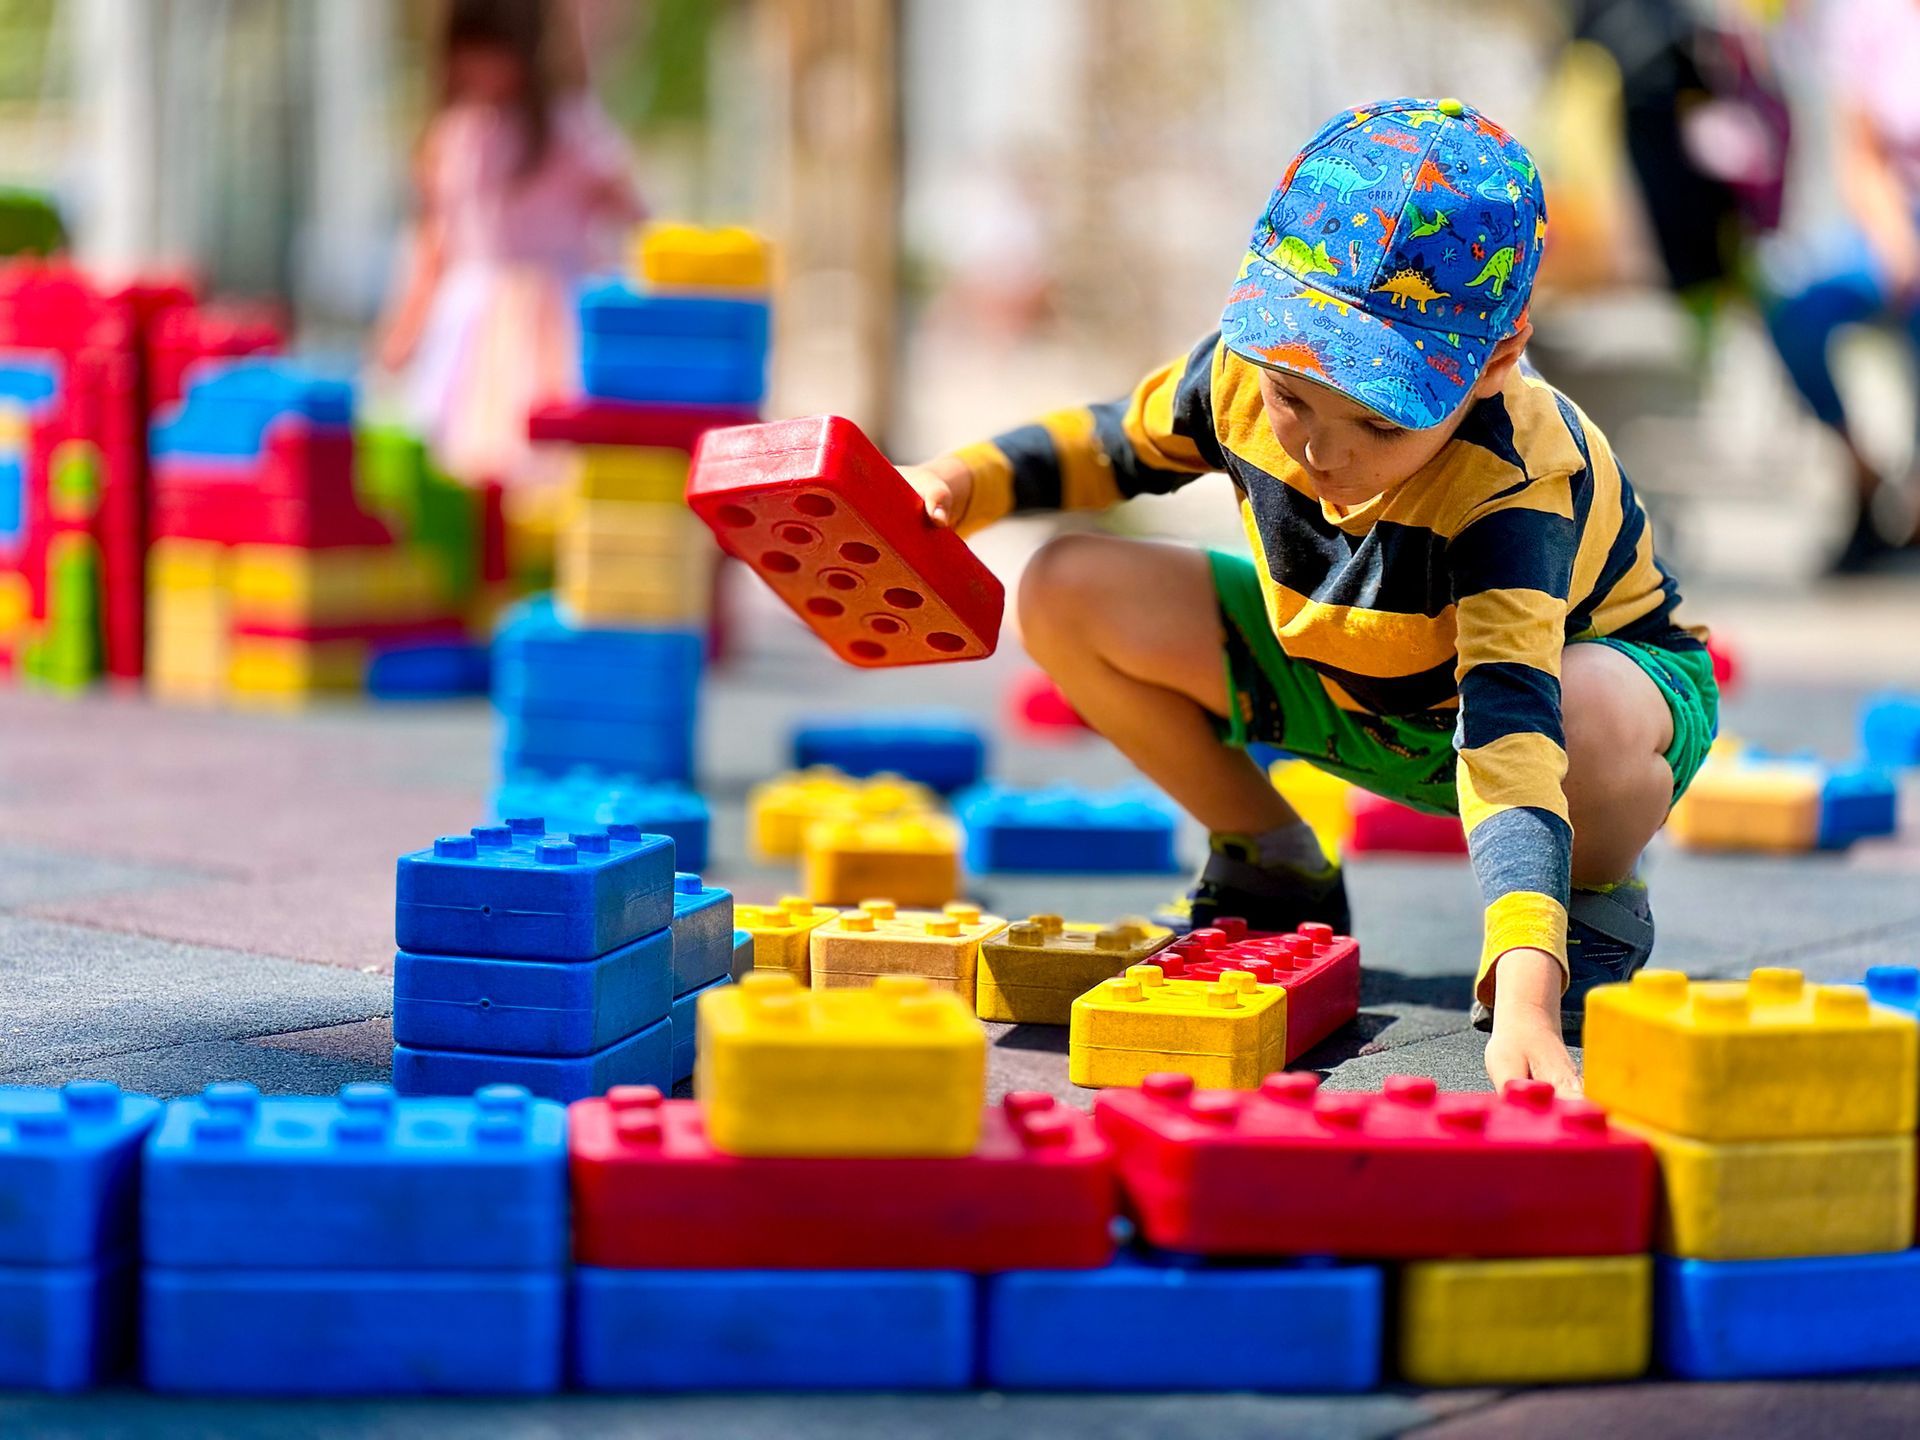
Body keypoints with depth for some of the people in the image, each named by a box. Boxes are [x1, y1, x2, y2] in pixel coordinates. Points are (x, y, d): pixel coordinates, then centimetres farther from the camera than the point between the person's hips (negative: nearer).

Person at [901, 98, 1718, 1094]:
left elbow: (1512, 724, -53)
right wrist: (967, 480, -18)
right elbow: (1118, 443, 1)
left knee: (1597, 726, -44)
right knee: (1068, 594, -13)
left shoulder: (1511, 484, -41)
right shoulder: (1245, 368, -23)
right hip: (1341, 670, 6)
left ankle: (1595, 899, -4)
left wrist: (1525, 989, -65)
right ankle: (1275, 869, 9)